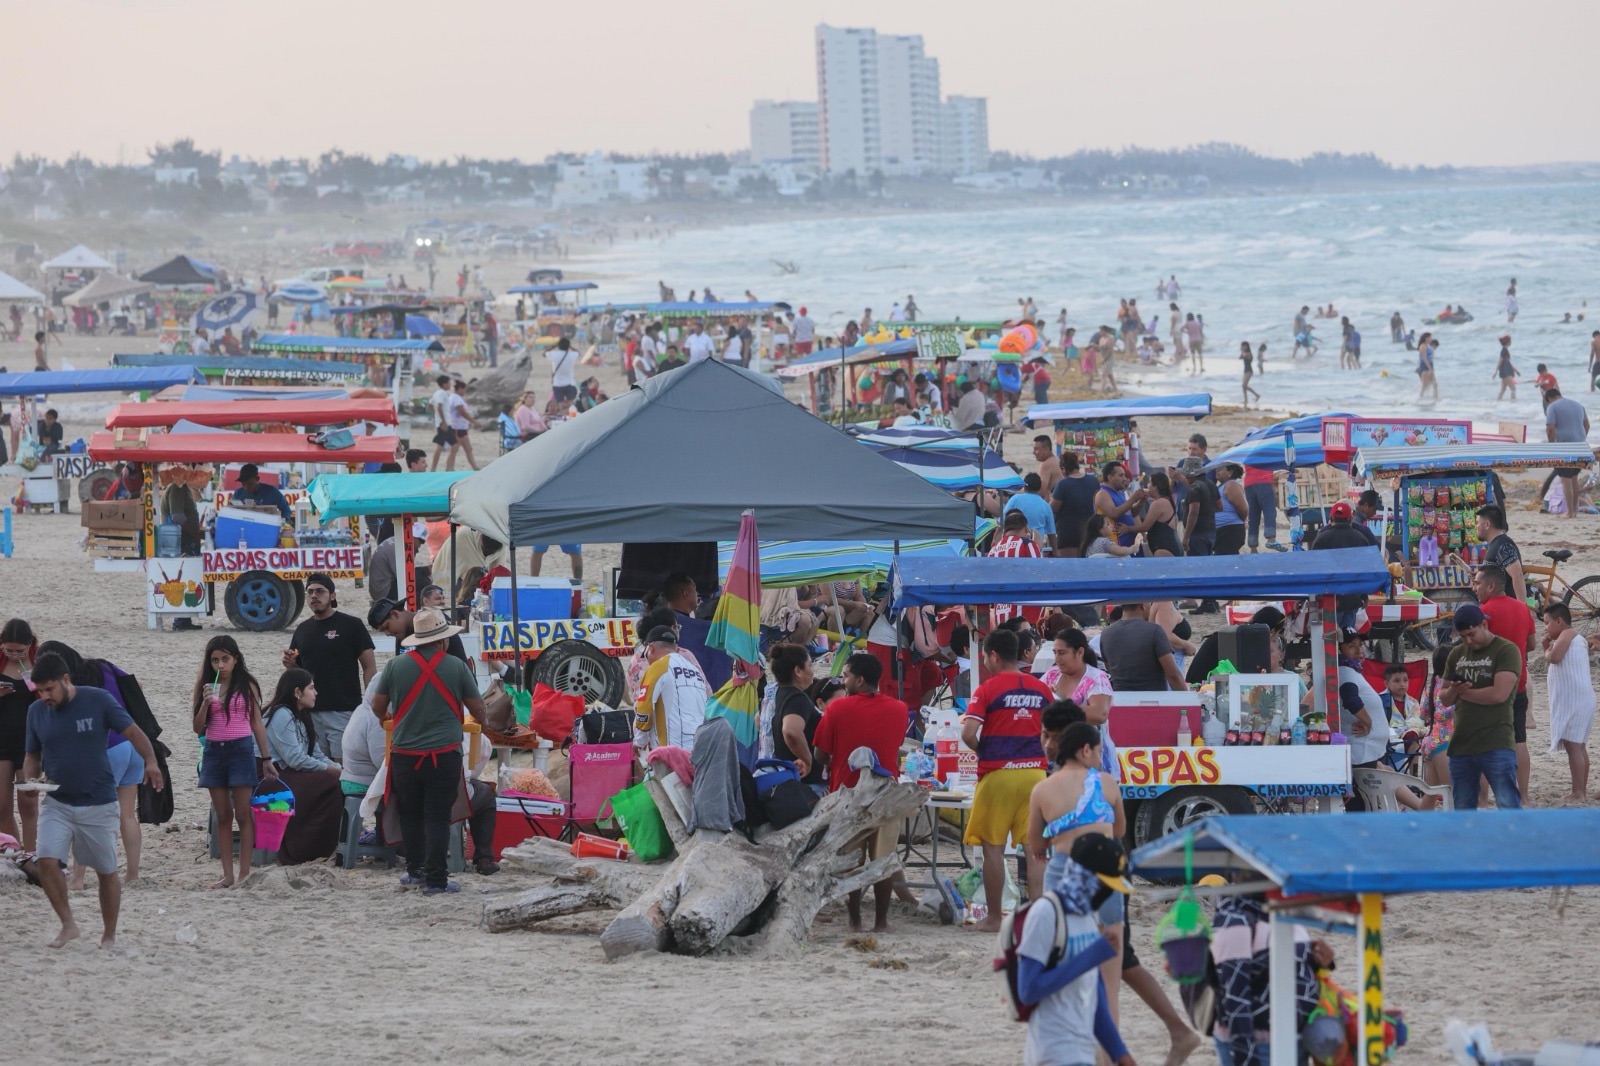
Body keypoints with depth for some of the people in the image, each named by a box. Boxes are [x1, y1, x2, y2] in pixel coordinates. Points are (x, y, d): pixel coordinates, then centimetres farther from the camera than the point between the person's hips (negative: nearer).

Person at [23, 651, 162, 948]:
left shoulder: (98, 701, -9)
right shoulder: (36, 711, 2)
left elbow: (132, 731, -8)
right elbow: (32, 755, 12)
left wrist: (150, 761, -26)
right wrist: (30, 779, -10)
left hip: (99, 804, -2)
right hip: (56, 803, 3)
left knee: (106, 872, 6)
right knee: (46, 861, -17)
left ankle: (109, 935, 22)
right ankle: (68, 924, 0)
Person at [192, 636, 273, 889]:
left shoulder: (247, 686, 1)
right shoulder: (206, 687, 5)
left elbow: (257, 724, 7)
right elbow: (198, 728, 4)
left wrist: (266, 758, 6)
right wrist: (205, 702, -12)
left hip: (241, 749, -3)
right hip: (214, 751, 3)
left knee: (243, 814, -3)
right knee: (222, 816, 6)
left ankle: (244, 873, -1)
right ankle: (227, 875, 9)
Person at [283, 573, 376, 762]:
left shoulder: (351, 626, -1)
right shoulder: (302, 630, 14)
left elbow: (369, 667, -3)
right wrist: (290, 665, -1)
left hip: (343, 711, -5)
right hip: (311, 712, 5)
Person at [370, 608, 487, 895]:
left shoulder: (396, 666, -1)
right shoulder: (455, 667, -4)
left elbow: (377, 706, 9)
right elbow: (477, 707, 6)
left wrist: (385, 717, 33)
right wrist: (481, 722, 30)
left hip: (404, 754, 2)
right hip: (443, 753, -2)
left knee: (410, 814, 17)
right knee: (438, 817, 1)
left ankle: (415, 870, 24)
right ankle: (435, 880, -1)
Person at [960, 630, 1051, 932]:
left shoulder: (988, 689, -6)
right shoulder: (1041, 689, 9)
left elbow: (968, 733, -14)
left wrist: (982, 751, 4)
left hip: (997, 773, -4)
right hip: (1034, 770, 4)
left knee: (993, 848, 4)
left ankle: (994, 918, 7)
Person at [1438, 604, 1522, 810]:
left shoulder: (1506, 650, -5)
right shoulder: (1456, 655, 16)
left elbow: (1499, 693, -17)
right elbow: (1444, 698, 17)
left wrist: (1464, 693, -3)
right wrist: (1453, 692, -7)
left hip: (1496, 746, -7)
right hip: (1461, 745, 7)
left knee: (1509, 807, -13)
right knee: (1463, 811, 11)